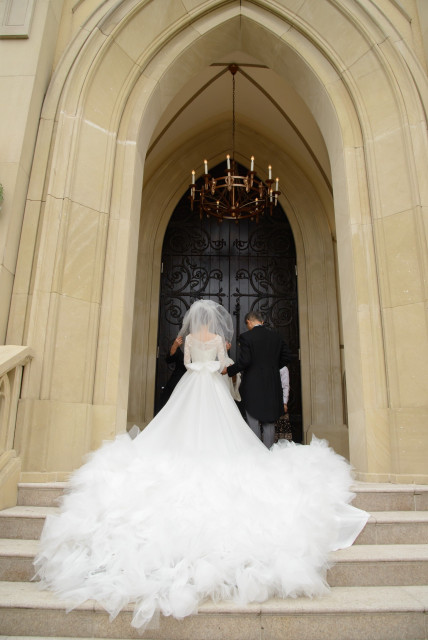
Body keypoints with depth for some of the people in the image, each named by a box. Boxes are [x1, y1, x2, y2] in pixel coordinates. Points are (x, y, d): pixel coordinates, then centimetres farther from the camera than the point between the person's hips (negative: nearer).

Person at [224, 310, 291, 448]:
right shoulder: (276, 336, 6)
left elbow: (244, 361, -16)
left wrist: (228, 370, -2)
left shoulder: (246, 337, -9)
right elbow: (285, 357, 10)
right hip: (272, 386, 4)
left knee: (254, 422, 4)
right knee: (269, 422, 12)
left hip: (253, 386, -4)